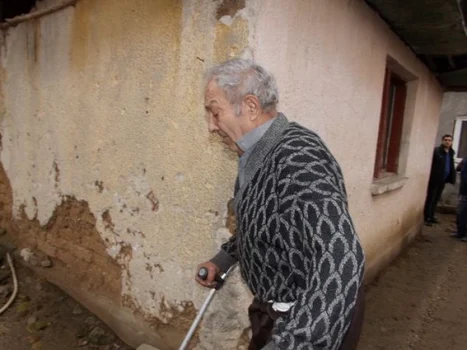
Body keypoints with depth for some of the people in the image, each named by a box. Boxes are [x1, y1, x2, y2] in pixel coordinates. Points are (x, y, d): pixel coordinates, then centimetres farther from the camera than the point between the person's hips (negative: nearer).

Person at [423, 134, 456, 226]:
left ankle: (431, 216, 23)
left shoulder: (451, 152, 11)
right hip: (434, 179, -7)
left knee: (436, 199, 14)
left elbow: (451, 166, 14)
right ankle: (427, 218, 5)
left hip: (443, 179, 7)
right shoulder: (436, 151, -11)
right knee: (430, 198, -1)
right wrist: (430, 176, -19)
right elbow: (430, 164, -15)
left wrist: (452, 176, 2)